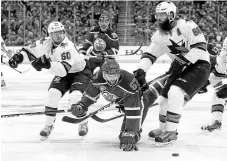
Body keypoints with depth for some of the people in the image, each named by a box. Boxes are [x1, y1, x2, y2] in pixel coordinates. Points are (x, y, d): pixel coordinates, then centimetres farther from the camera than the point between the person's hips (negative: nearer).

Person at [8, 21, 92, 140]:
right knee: (53, 94, -14)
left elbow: (63, 69, -46)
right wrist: (18, 57, -23)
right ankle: (48, 126, 2)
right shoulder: (46, 43, -15)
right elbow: (30, 51, -4)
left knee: (75, 97, -26)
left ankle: (83, 124, 1)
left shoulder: (67, 48, -35)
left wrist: (48, 64, -60)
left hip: (80, 72, -6)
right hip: (63, 73, 6)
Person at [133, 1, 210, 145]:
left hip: (200, 65, -8)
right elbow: (149, 55, 3)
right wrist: (140, 71, -12)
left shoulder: (186, 26, -20)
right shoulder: (159, 36, 2)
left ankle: (171, 132, -16)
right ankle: (163, 129, 32)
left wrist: (183, 60, -25)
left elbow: (200, 47, -22)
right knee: (165, 97, 8)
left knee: (175, 93, -24)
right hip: (183, 68, 8)